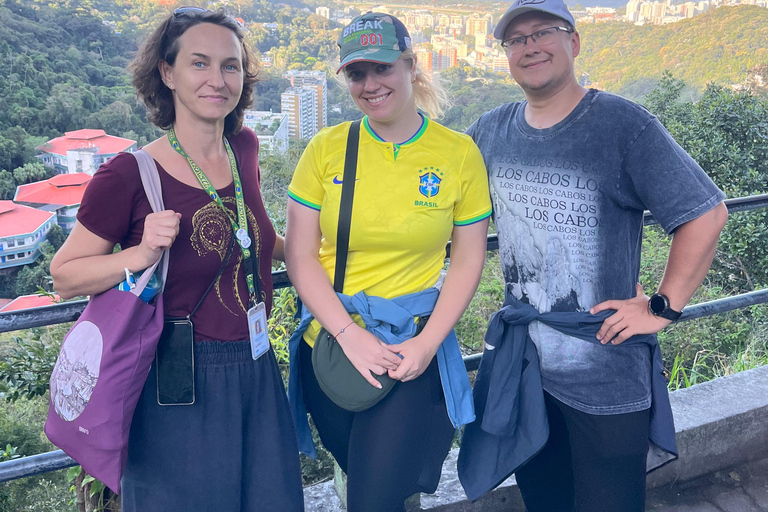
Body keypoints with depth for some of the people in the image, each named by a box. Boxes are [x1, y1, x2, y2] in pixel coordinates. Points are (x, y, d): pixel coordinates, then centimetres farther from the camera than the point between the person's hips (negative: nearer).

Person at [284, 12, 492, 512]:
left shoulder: (459, 153, -5)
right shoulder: (326, 149, -4)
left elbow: (468, 259, -2)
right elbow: (300, 255, -4)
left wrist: (427, 343, -12)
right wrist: (348, 334, -14)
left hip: (413, 351, -2)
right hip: (330, 344, 3)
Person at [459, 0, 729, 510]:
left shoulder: (622, 124, -13)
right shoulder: (491, 130, 2)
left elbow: (706, 214, -13)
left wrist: (663, 307, -14)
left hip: (607, 375, -4)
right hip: (521, 363, 5)